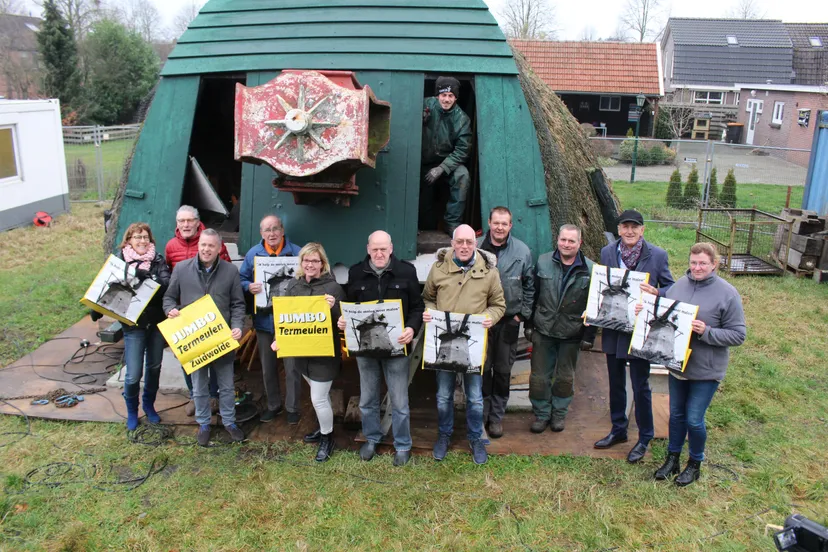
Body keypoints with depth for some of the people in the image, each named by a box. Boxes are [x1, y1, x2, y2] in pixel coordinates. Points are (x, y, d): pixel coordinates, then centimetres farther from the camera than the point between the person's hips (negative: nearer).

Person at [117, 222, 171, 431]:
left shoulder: (158, 260, -1)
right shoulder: (120, 260, -3)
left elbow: (166, 284, -16)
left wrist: (143, 276, -30)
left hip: (157, 322, 2)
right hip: (133, 324, -2)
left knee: (154, 367, 16)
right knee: (133, 374, -2)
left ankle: (149, 404, 39)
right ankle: (132, 411, 24)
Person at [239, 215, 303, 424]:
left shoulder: (297, 252, -3)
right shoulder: (253, 254, 3)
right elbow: (241, 280, 7)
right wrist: (249, 287, -14)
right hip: (264, 319, 3)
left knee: (292, 366, 5)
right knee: (267, 366, 15)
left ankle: (292, 407, 20)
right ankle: (273, 405, 32)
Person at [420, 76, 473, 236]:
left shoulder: (461, 119, -14)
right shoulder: (427, 104, -13)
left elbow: (462, 150, -15)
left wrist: (442, 168, -25)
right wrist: (420, 119, -26)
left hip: (448, 162, -1)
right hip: (424, 162, 1)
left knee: (462, 175, -30)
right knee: (424, 202, -2)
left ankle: (452, 223, -20)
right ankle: (427, 227, 30)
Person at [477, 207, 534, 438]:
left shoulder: (522, 251, -2)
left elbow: (529, 286, 8)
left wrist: (523, 314, 3)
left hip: (509, 320, 1)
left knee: (503, 371, 9)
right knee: (482, 368, 6)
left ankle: (496, 416, 23)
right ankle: (481, 414, 22)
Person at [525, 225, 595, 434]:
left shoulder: (589, 269, -6)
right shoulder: (543, 262, -1)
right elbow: (533, 295, 4)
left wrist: (589, 336, -4)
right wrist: (529, 325, 3)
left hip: (571, 334, -1)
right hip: (543, 331, 1)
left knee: (565, 377, 13)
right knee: (539, 377, 6)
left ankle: (559, 413, 32)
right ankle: (541, 414, 24)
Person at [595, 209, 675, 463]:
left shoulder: (657, 255, -9)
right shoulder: (607, 253, -1)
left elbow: (671, 288, -1)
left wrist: (656, 293, -22)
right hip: (613, 328, 4)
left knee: (640, 387, 5)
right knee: (616, 383, 17)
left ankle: (645, 438, 24)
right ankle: (618, 430, 36)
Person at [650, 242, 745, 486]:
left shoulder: (728, 294, -14)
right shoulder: (679, 285, -1)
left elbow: (738, 334, -12)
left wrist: (707, 332, -25)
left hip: (706, 370, -4)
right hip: (677, 364, 4)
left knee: (694, 420, 3)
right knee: (676, 414, 17)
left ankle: (695, 464, 28)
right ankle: (672, 458, 35)